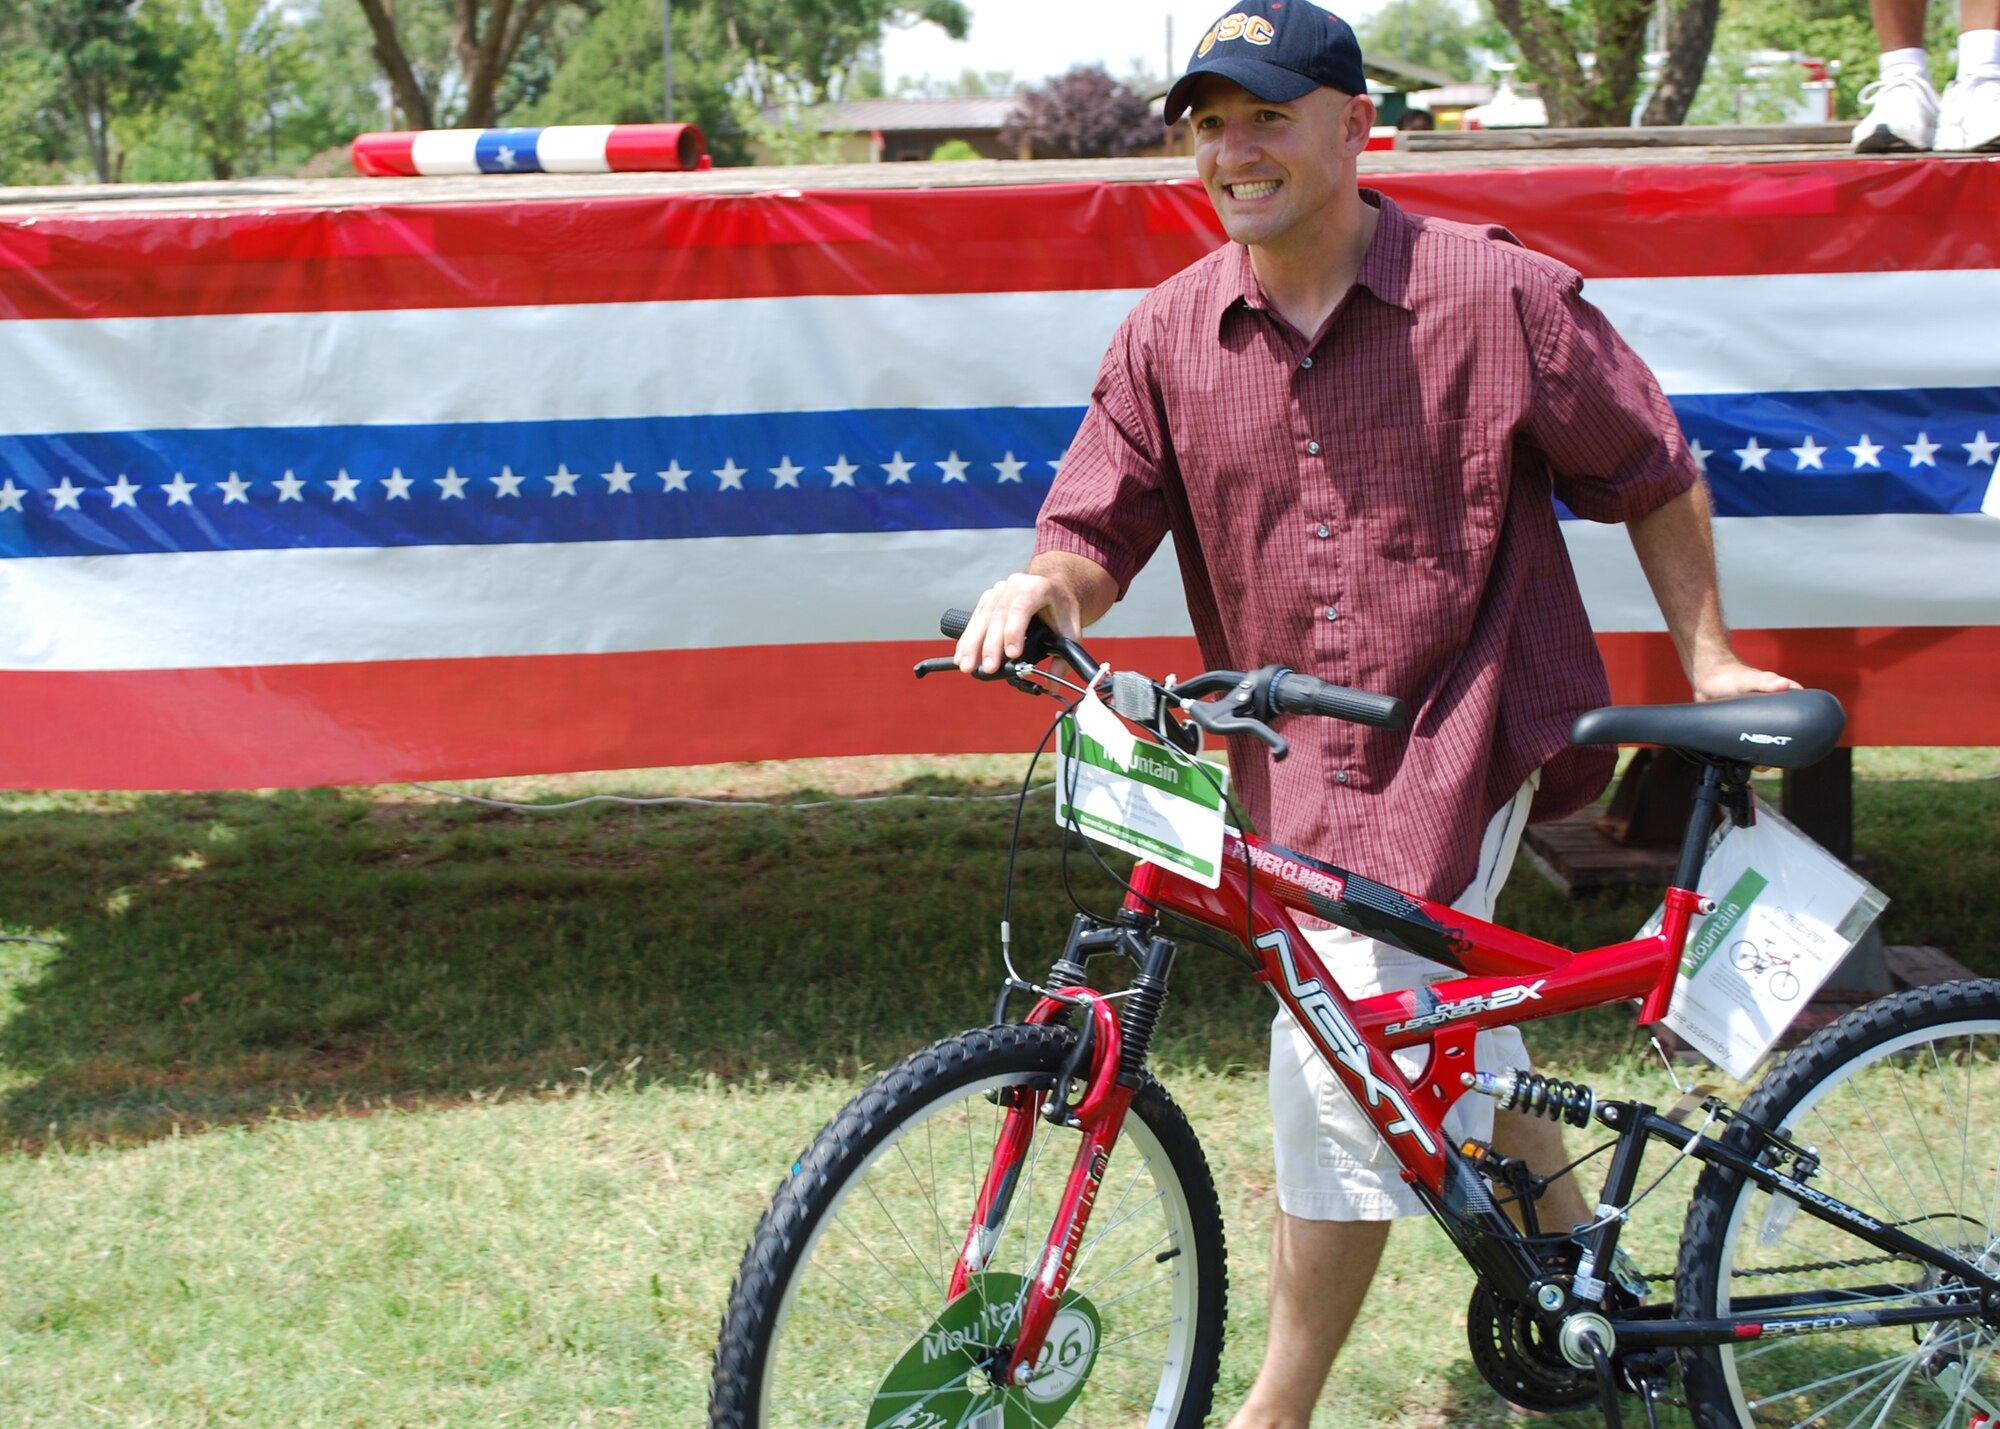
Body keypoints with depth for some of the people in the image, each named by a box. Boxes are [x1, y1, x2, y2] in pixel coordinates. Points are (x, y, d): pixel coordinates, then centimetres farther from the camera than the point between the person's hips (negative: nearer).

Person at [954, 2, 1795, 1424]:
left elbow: (1653, 475, 2)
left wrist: (1708, 659, 6)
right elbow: (1101, 530, -2)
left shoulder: (1500, 296, -10)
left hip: (1454, 748, -5)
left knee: (1342, 1069, -12)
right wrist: (1041, 588, -25)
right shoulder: (1168, 335, 0)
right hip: (1292, 762, 5)